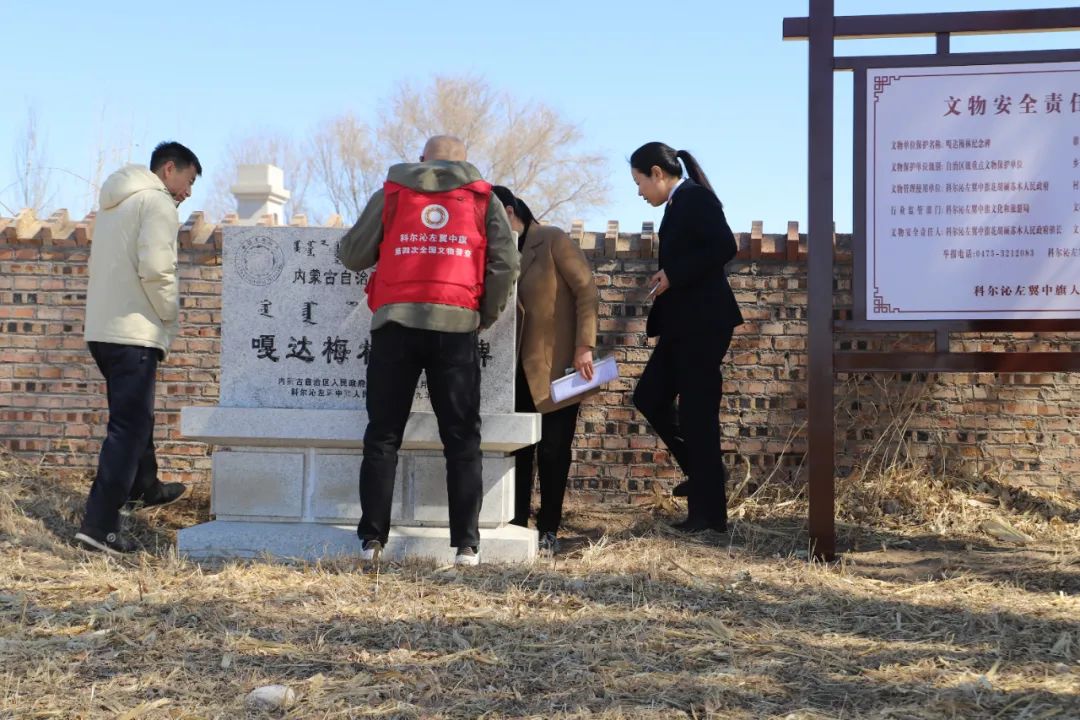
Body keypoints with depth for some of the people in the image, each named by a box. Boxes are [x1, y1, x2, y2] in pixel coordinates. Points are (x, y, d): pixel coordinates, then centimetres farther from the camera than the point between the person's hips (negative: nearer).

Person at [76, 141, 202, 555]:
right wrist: (171, 318, -6)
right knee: (129, 425, -8)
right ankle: (99, 525, -12)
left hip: (101, 329, 9)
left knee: (134, 415, 25)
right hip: (134, 332, -9)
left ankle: (145, 489, 42)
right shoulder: (157, 202, -8)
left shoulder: (115, 204, 20)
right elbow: (156, 269, -20)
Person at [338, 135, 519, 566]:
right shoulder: (482, 198, 13)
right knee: (461, 439, 5)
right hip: (455, 326, 0)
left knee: (383, 435, 7)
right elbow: (505, 264, 3)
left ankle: (373, 539, 3)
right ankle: (466, 544, 2)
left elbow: (353, 256, 12)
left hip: (396, 324, 1)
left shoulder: (391, 194, 14)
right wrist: (487, 316, 15)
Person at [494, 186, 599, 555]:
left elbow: (587, 292, -10)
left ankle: (548, 531, 9)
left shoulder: (553, 240, -7)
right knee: (517, 449, 2)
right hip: (520, 368, 5)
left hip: (558, 365, -5)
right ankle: (515, 525, 9)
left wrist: (585, 347, -18)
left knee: (552, 451, 0)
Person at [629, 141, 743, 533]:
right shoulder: (680, 204, 17)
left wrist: (674, 275, -18)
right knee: (649, 398, 10)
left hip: (703, 321, -10)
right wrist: (667, 277, 7)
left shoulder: (695, 197, -11)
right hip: (684, 322, 10)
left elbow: (724, 247, -22)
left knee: (697, 411, -5)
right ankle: (706, 472, 21)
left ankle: (709, 512, 3)